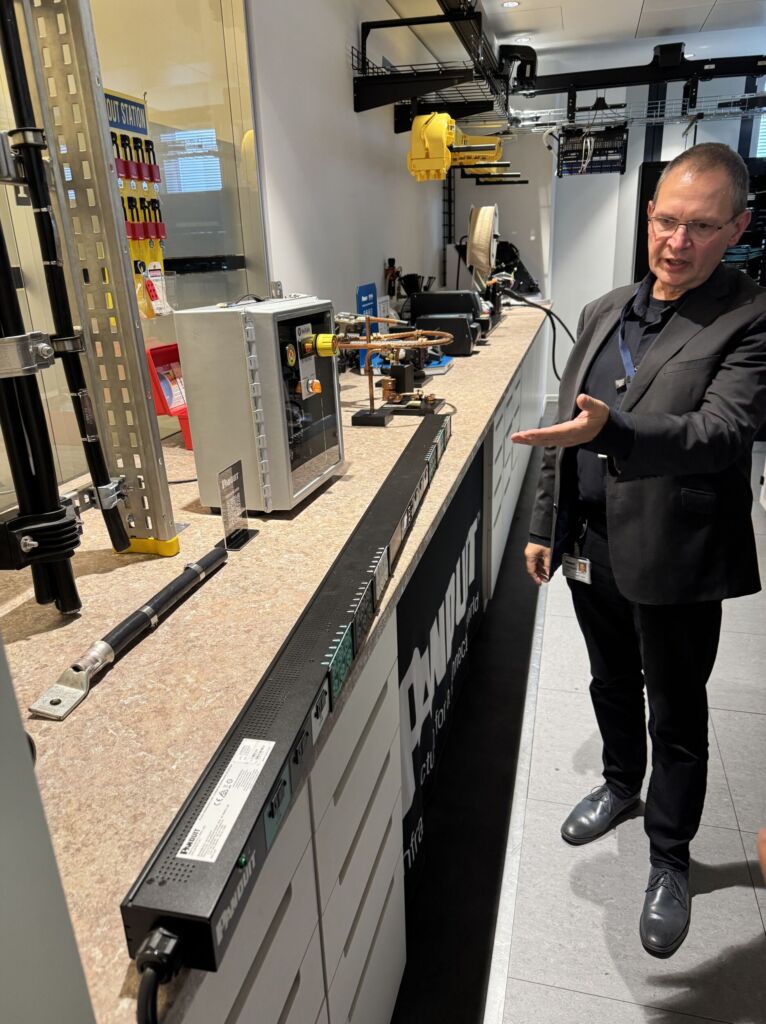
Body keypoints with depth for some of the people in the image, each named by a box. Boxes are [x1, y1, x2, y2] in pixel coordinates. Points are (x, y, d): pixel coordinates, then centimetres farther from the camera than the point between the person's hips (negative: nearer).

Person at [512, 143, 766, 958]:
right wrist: (545, 525, 12)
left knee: (677, 717, 13)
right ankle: (622, 781, 52)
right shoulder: (604, 312, 7)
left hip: (673, 562, -5)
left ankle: (669, 859, 35)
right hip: (592, 549, 6)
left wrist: (609, 429, -43)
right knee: (612, 685, 25)